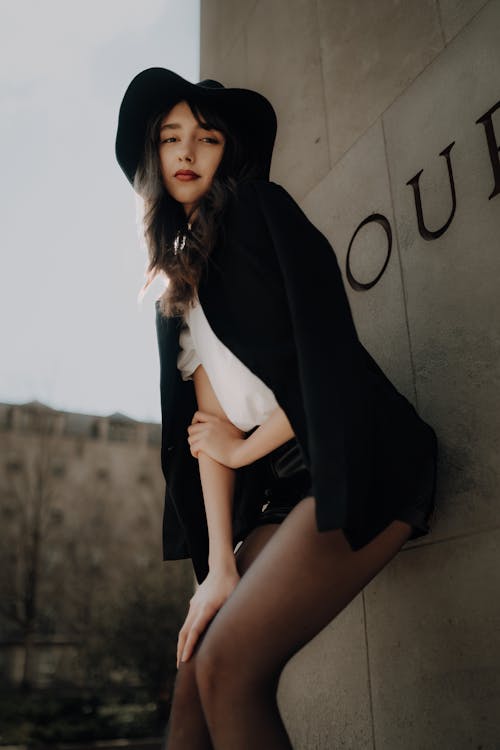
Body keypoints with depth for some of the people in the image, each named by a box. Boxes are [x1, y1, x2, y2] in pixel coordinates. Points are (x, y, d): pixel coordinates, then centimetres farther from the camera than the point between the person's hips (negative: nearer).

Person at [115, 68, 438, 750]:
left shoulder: (260, 208, 1)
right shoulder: (182, 277, 18)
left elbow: (325, 350, -11)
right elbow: (207, 425, 7)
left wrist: (246, 448, 2)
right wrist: (219, 566, -2)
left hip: (354, 462, -6)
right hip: (284, 486, 6)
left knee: (228, 668, -16)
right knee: (195, 684, 3)